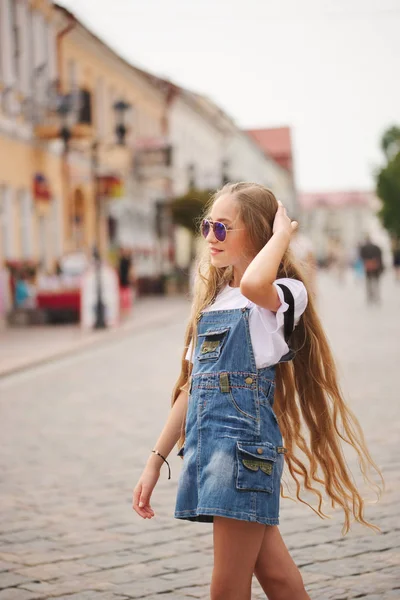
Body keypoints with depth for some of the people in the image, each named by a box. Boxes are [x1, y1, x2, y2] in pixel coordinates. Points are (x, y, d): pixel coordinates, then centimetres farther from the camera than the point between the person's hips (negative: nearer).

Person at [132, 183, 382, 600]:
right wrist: (156, 461, 16)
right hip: (207, 443, 7)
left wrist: (282, 234, -14)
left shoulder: (286, 295, -5)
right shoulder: (212, 300, 18)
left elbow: (252, 285, -31)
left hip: (244, 444, -7)